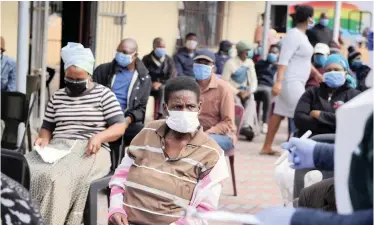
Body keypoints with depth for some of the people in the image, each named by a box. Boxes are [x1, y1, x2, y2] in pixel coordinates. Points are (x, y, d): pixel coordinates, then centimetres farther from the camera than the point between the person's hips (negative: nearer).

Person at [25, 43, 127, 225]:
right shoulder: (57, 97, 18)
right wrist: (44, 139, -3)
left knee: (58, 177, -35)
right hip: (57, 147, 4)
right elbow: (47, 127, 21)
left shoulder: (103, 94, 6)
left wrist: (99, 136, -18)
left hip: (89, 151, -4)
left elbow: (120, 127, 0)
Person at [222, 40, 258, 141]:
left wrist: (249, 91, -12)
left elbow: (254, 80, 8)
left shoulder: (249, 62, 10)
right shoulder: (230, 63, -7)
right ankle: (247, 127, -40)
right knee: (237, 101, -34)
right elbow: (224, 82, -11)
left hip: (245, 91, 4)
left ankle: (247, 126, -45)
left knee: (251, 100, -28)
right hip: (232, 91, -4)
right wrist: (238, 92, -19)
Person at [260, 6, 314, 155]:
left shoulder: (301, 35, 15)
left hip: (295, 82, 9)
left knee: (279, 113, 8)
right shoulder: (294, 35, -15)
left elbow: (304, 59, 27)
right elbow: (283, 60, -23)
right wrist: (278, 81, -31)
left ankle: (267, 147, 11)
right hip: (291, 82, -9)